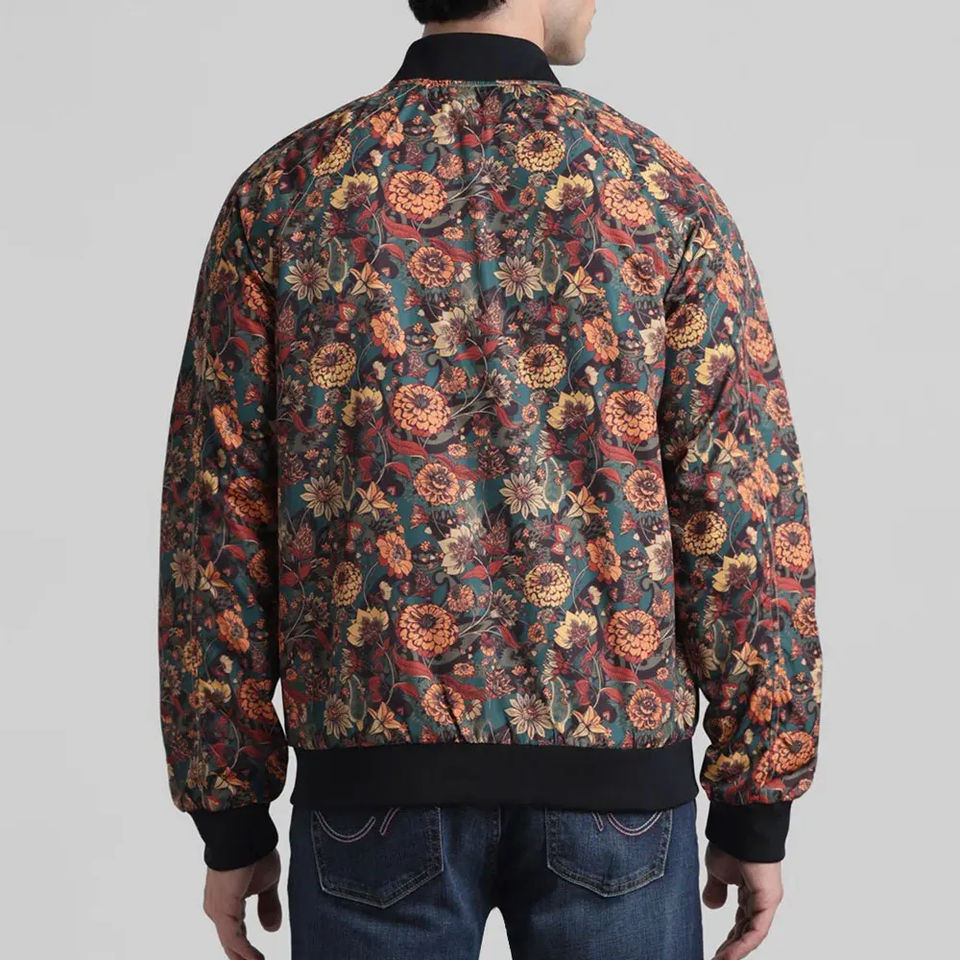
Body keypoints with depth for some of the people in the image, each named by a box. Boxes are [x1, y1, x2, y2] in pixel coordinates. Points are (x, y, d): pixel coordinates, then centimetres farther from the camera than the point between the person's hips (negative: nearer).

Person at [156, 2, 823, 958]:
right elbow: (749, 517, -6)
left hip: (375, 773, 1)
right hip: (612, 769, 0)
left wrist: (229, 820, 6)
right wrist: (757, 811, 3)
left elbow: (215, 520, -3)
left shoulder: (281, 193, -1)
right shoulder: (663, 193, -3)